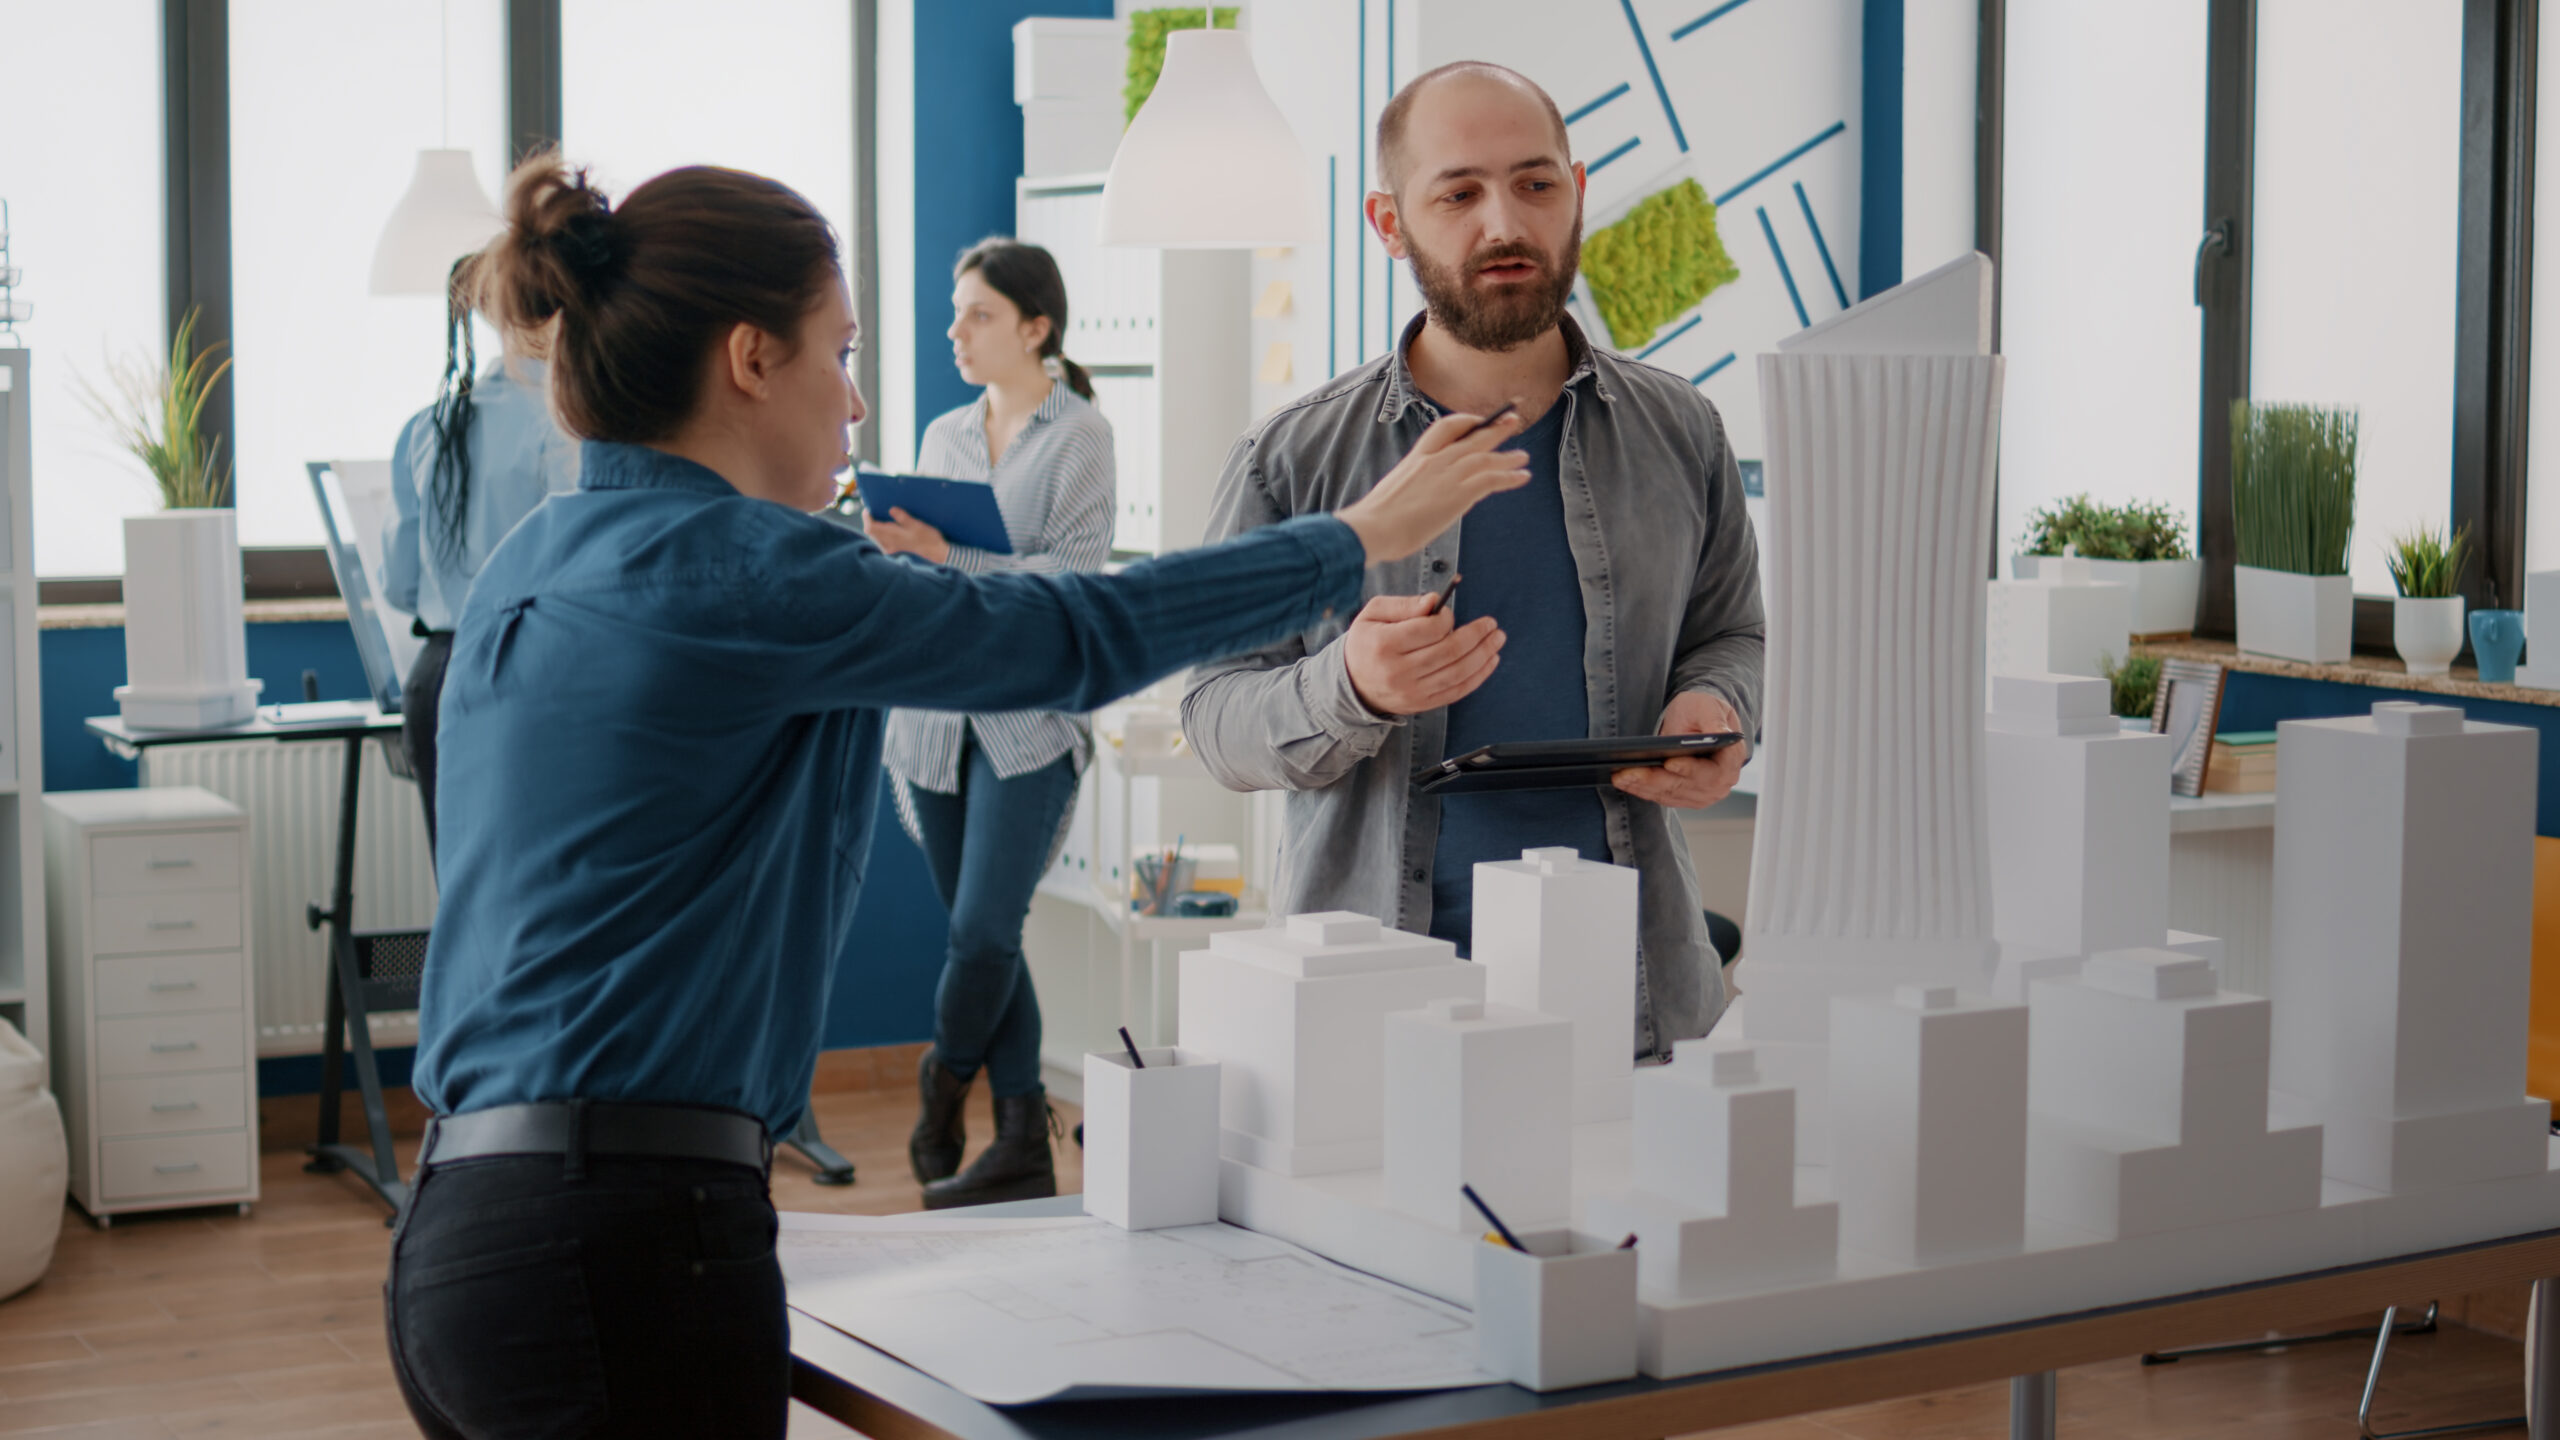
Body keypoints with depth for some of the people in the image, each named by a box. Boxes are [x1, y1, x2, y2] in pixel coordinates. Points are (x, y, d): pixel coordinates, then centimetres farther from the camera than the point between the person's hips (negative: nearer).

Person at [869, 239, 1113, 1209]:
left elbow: (1075, 576, -13)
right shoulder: (943, 436, 15)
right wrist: (892, 546, -4)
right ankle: (1023, 1145, 13)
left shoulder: (1079, 436, -2)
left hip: (1029, 718, -6)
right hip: (939, 715, 6)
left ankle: (938, 1108, 14)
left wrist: (949, 558, -22)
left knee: (983, 930, -10)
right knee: (981, 936, 6)